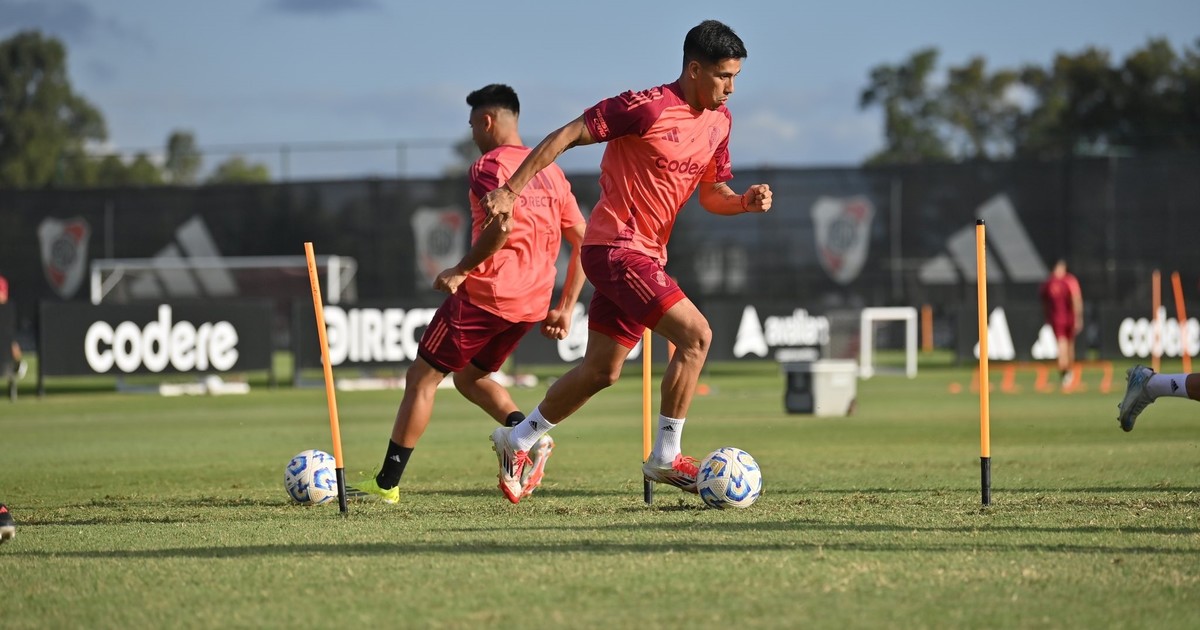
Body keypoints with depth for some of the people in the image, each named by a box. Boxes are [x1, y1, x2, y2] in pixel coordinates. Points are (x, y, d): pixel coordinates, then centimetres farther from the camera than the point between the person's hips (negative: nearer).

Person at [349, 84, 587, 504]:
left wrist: (459, 271, -15)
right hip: (532, 304, 8)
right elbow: (582, 240, 15)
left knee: (422, 376, 4)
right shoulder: (551, 173, 16)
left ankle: (387, 482, 4)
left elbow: (501, 224, -26)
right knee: (469, 376, 24)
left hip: (486, 294, -8)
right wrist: (565, 308, 15)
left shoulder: (489, 166, -8)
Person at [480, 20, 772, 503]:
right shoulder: (647, 108, -17)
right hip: (617, 246, -9)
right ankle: (665, 457, -10)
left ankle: (518, 440, 26)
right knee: (695, 334, -17)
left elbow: (711, 194, 18)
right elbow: (566, 136, -14)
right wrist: (511, 191, -16)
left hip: (645, 256, 9)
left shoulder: (718, 122, 8)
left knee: (602, 371, 11)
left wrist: (746, 202, -4)